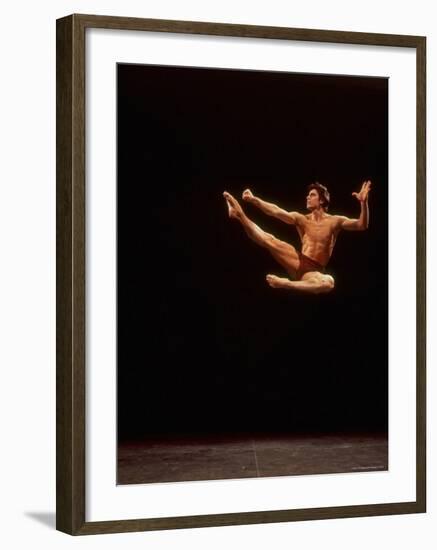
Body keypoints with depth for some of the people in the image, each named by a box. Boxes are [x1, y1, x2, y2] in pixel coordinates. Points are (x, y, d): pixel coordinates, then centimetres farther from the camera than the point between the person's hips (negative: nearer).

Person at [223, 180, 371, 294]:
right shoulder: (301, 219, 6)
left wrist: (364, 203, -32)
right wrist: (253, 199, -19)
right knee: (268, 240, -14)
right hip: (298, 262, 3)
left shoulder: (334, 221, -2)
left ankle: (284, 283, -38)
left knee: (328, 283, -40)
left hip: (314, 271, -3)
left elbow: (362, 225, -15)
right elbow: (276, 211, -6)